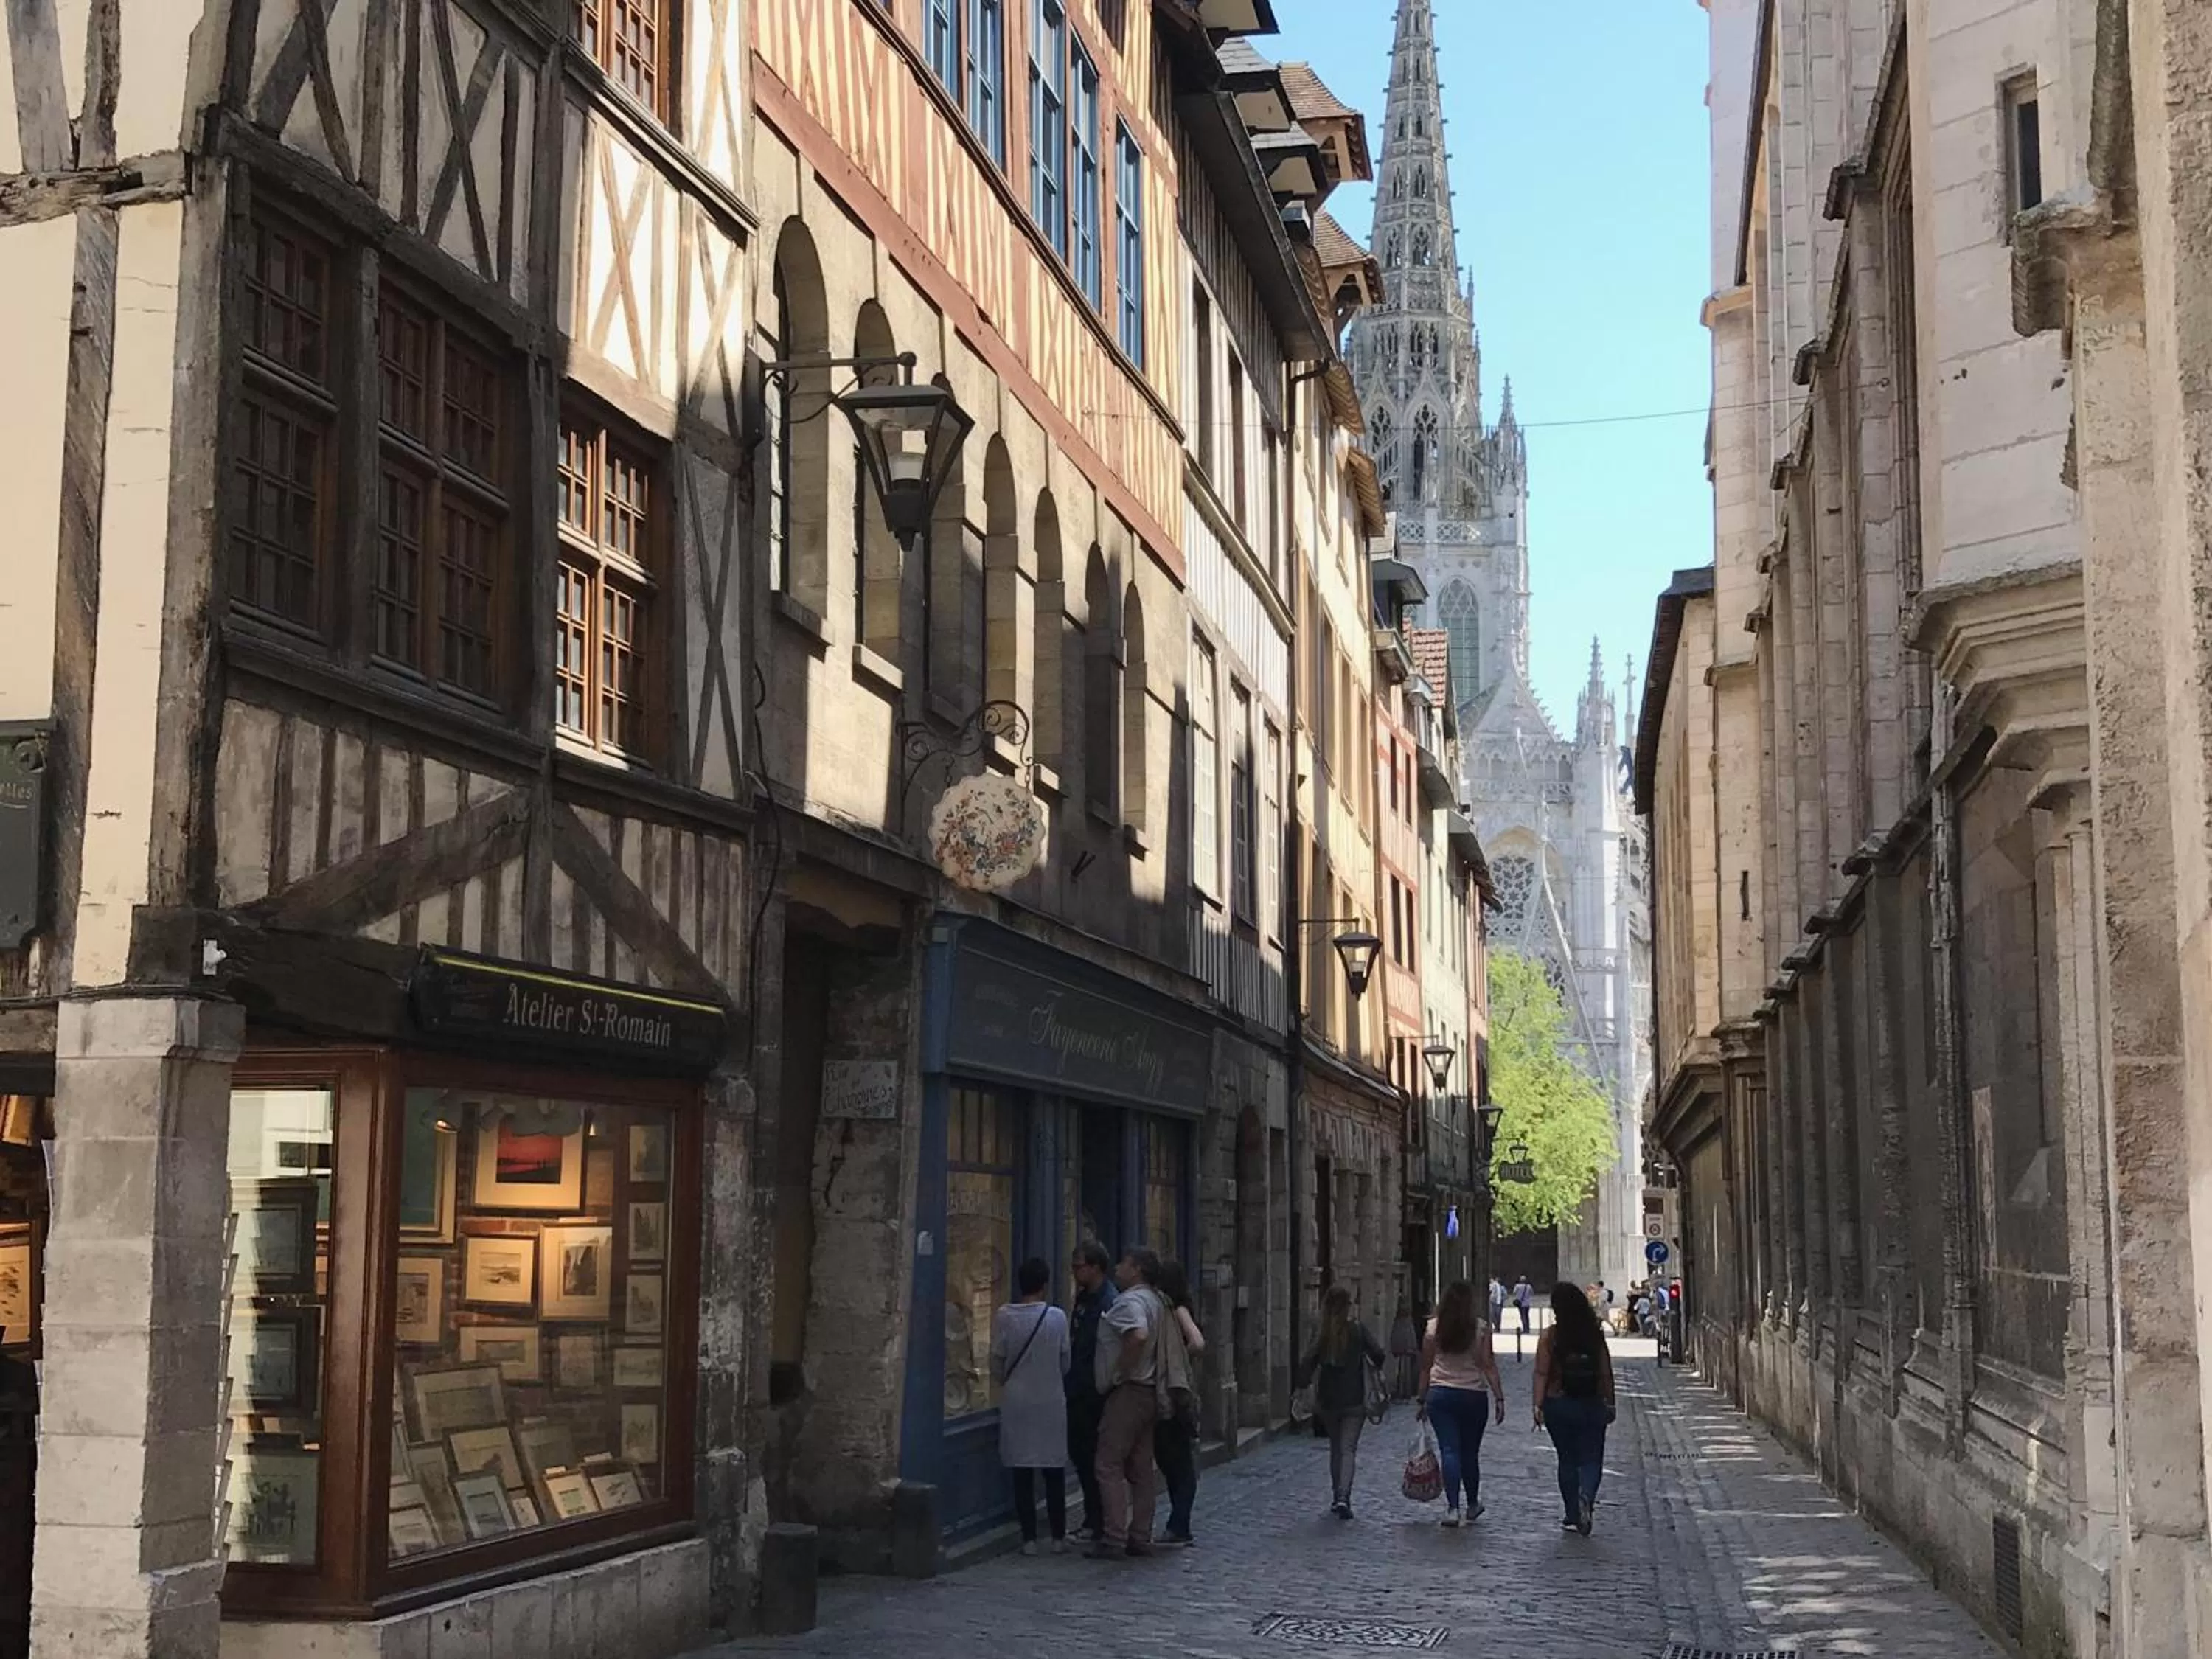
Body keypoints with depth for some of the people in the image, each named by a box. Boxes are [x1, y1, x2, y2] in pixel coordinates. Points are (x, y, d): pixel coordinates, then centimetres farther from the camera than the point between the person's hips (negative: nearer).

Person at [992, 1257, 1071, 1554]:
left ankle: (1029, 1538, 4)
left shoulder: (1004, 1317, -7)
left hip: (1016, 1403, 0)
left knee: (1022, 1472, 5)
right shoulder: (1057, 1317, -6)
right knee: (1054, 1471, 9)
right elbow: (1065, 1363, 3)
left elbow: (996, 1365, -1)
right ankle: (1058, 1536, 13)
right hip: (1051, 1402, 0)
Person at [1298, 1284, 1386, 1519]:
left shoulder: (1321, 1334, -4)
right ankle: (1343, 1497, -20)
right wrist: (1376, 1367, 11)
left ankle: (1337, 1497, 23)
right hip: (1354, 1401, -2)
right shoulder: (1357, 1329, -7)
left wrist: (1304, 1386, 0)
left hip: (1327, 1402, 2)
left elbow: (1308, 1363, -13)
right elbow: (1378, 1354, -11)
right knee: (1348, 1449, -3)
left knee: (1336, 1448, 19)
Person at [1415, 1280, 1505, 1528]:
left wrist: (1422, 1398, 11)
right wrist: (1499, 1398, -6)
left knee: (1449, 1451, -1)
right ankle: (1473, 1504, 30)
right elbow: (1489, 1366, -9)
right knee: (1470, 1452, 14)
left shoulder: (1434, 1328, 0)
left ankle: (1452, 1508, -12)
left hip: (1440, 1394, 1)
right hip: (1474, 1396, 0)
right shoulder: (1480, 1329, -6)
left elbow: (1426, 1368, 4)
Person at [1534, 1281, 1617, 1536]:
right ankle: (1586, 1496, -23)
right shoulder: (1595, 1335, -3)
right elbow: (1606, 1373, 0)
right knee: (1591, 1459, 5)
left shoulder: (1549, 1337, -8)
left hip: (1558, 1405, 0)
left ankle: (1574, 1516, 16)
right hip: (1591, 1406, 0)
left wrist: (1538, 1405, -8)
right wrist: (1609, 1403, 10)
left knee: (1567, 1459, 12)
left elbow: (1542, 1373, -11)